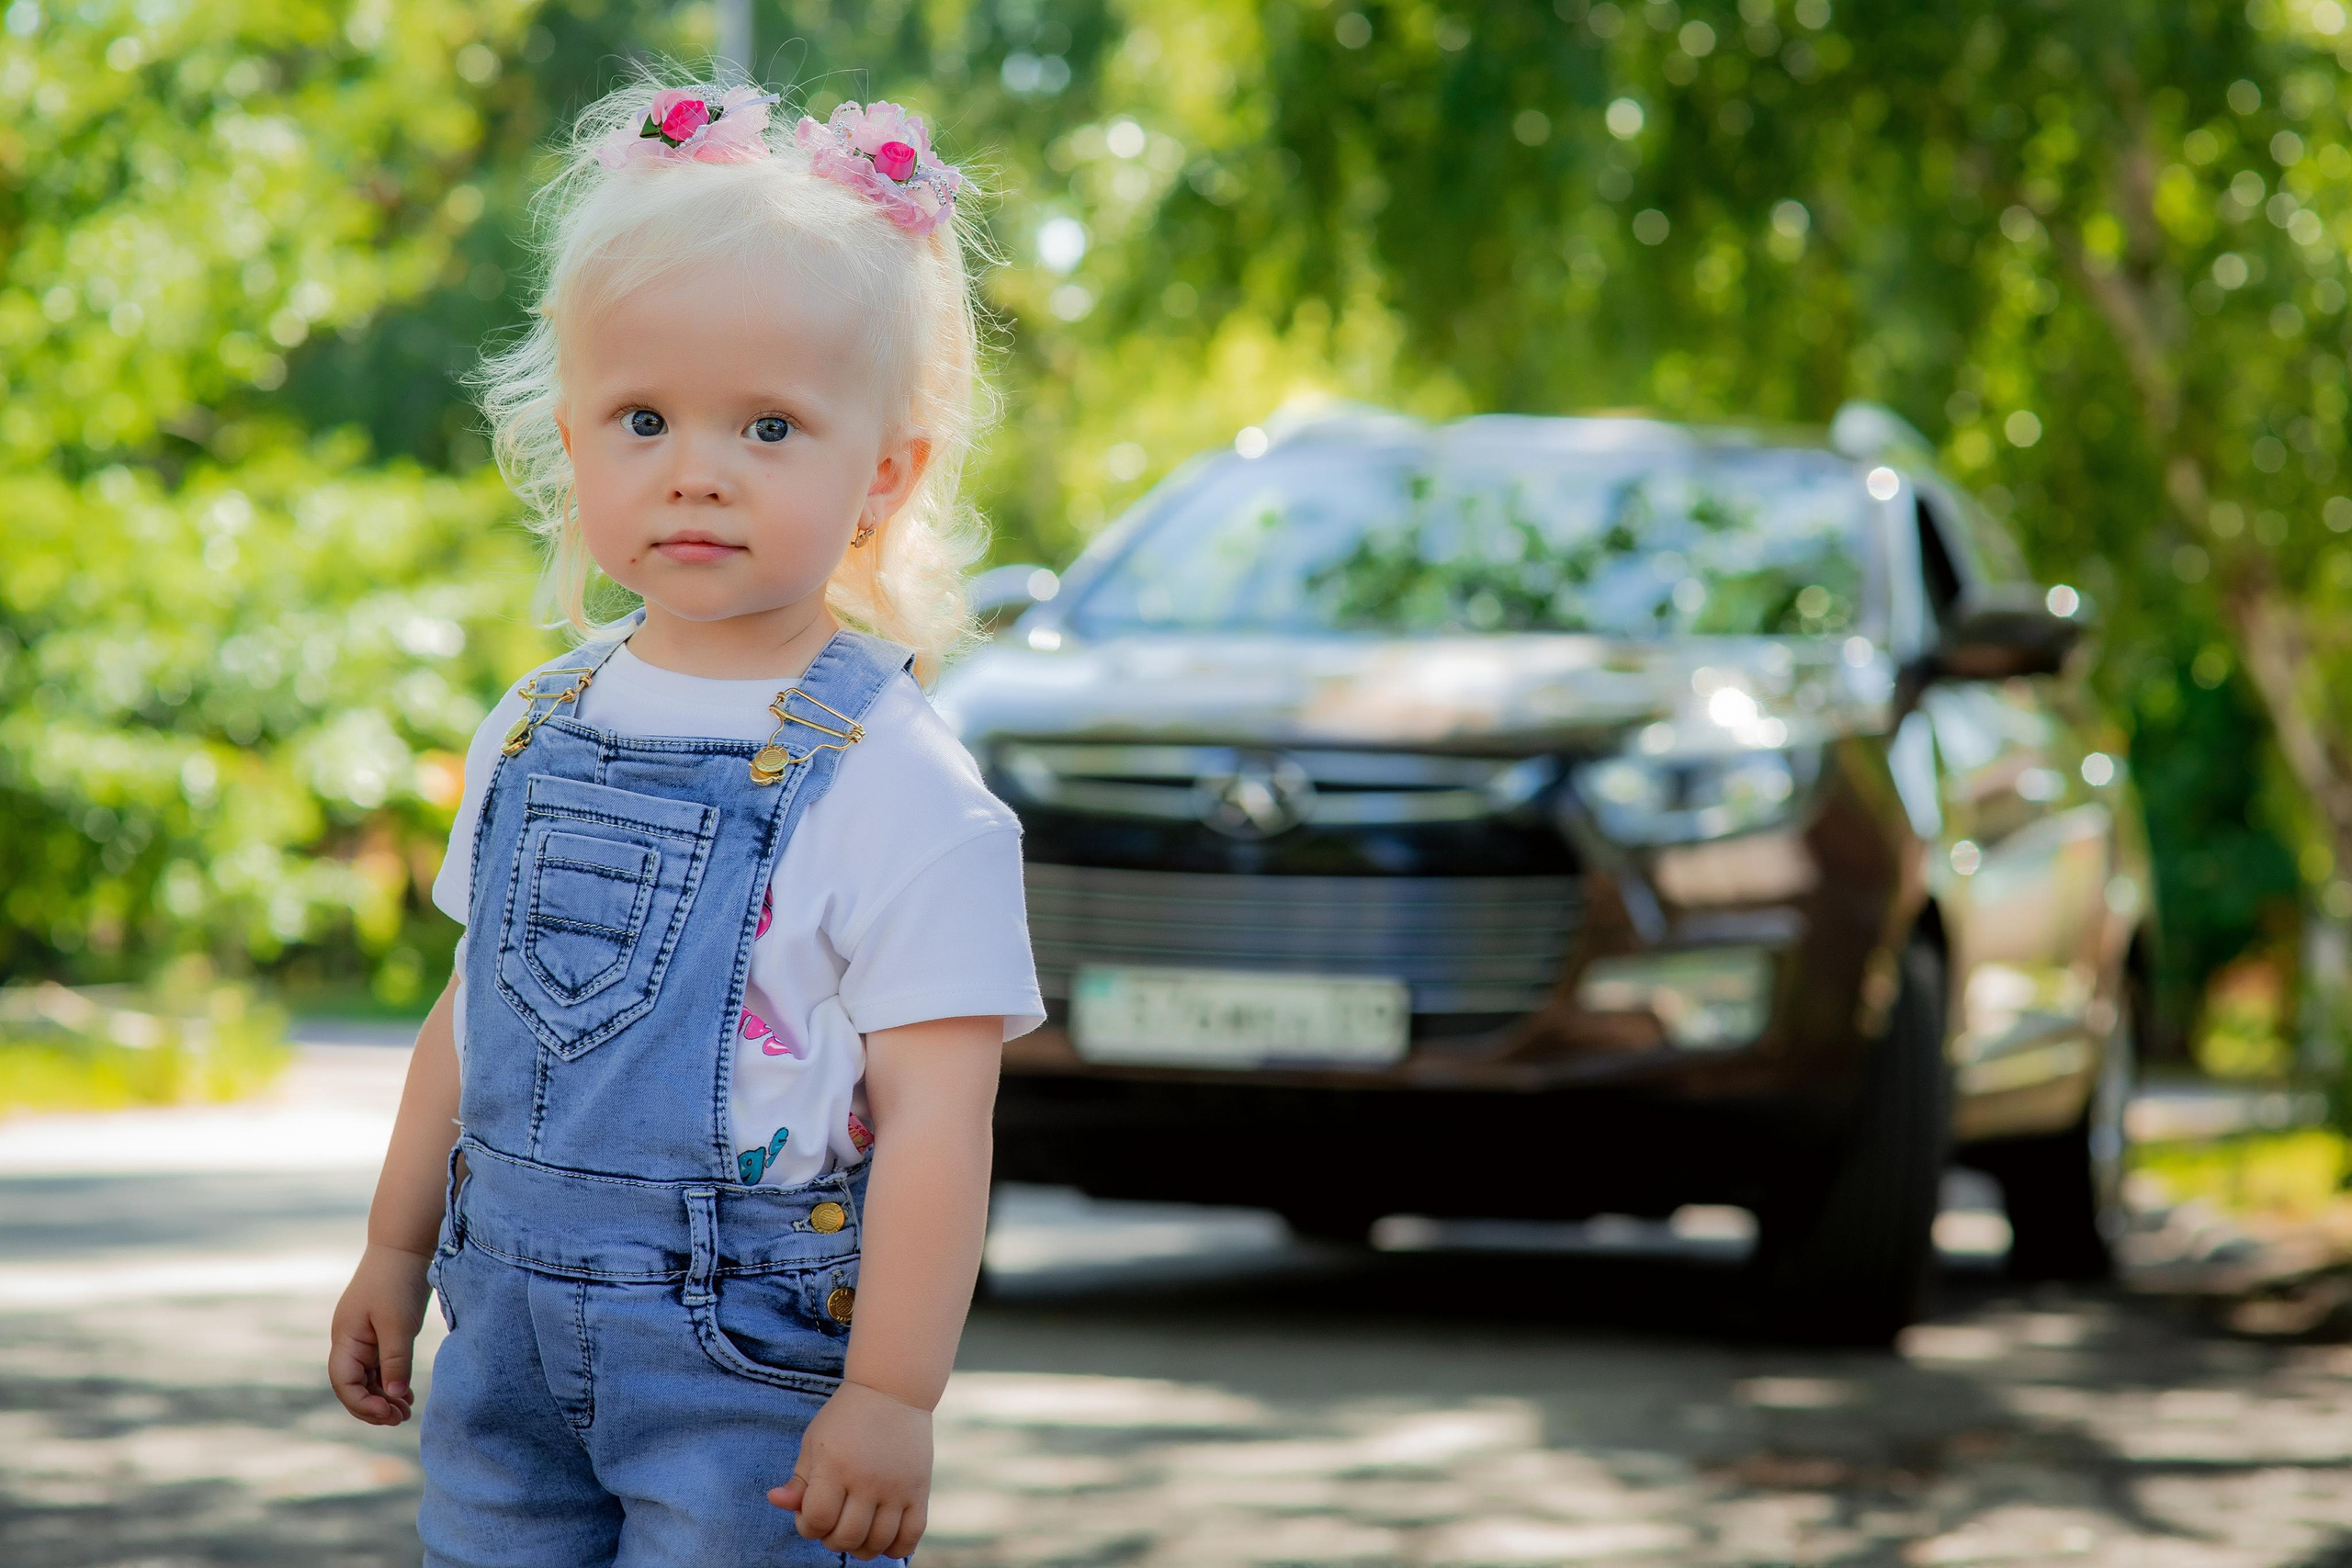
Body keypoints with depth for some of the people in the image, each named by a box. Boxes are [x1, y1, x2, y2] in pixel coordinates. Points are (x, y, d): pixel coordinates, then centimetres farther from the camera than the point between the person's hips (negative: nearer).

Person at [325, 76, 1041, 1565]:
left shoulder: (895, 786, -14)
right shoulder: (538, 730, 6)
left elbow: (938, 1117, -16)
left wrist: (893, 1396, -18)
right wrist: (397, 1250, 20)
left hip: (757, 1371, -6)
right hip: (515, 1333, 6)